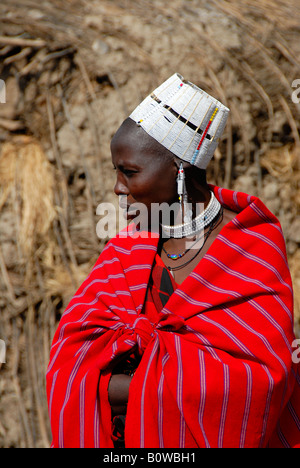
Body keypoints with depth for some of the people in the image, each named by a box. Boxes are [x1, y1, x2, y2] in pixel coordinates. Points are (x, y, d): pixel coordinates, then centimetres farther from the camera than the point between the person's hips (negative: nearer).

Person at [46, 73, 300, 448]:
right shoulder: (126, 248, 7)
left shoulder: (252, 250, -6)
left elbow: (260, 375, -15)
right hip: (131, 438, 3)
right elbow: (72, 352, -4)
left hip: (222, 438, -3)